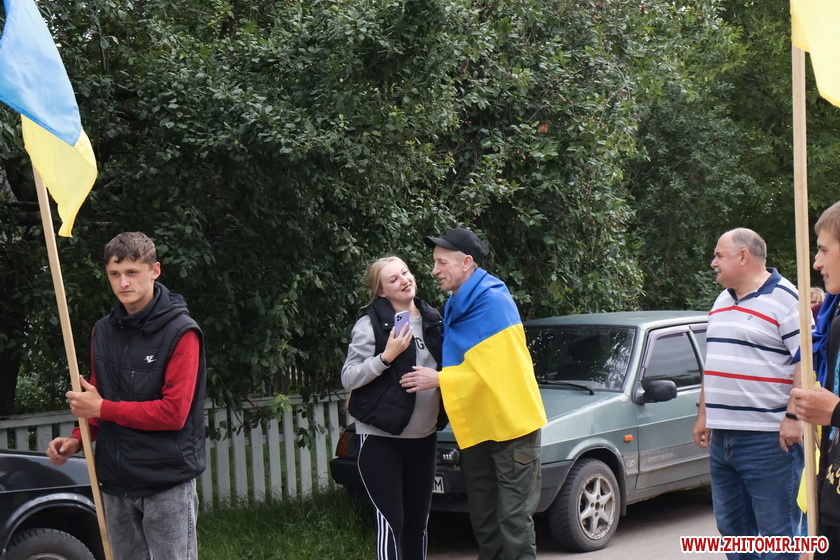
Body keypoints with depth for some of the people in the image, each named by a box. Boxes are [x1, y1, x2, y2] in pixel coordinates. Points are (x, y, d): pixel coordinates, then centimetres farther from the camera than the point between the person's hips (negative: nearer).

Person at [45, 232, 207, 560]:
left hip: (168, 483, -6)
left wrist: (101, 408, -12)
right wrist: (77, 440, -2)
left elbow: (174, 412, -17)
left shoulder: (180, 332, -11)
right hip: (116, 483, 6)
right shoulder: (103, 331, 9)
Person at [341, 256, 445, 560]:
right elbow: (348, 378, -13)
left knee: (418, 520, 12)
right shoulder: (371, 324, -10)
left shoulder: (433, 318, 7)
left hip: (424, 436, 6)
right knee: (391, 521, -8)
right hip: (382, 438, -6)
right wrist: (386, 356, -23)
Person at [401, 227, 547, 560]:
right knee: (484, 521, 14)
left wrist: (439, 380, -16)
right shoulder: (456, 306, 11)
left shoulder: (492, 301, -16)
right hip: (475, 428, 9)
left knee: (513, 519, -5)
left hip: (510, 423, -9)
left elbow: (493, 367, -20)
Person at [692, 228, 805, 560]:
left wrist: (793, 417, -21)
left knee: (777, 533, -4)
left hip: (769, 440, -8)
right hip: (722, 437, 9)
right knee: (732, 529, 15)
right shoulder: (722, 302, 17)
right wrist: (703, 414, 20)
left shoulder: (785, 300, -9)